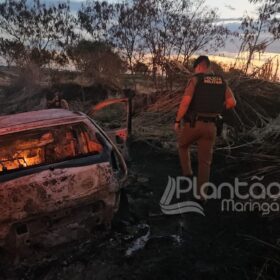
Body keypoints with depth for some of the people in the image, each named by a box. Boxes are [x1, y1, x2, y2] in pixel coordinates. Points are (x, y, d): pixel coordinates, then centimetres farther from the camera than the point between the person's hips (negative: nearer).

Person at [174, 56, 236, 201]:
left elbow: (185, 101, -18)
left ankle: (187, 172, 17)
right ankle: (201, 193, 13)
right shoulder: (221, 81, 9)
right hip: (210, 126, 4)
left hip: (193, 124, -3)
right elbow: (232, 103, 2)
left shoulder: (195, 79, -5)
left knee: (183, 145, 28)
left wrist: (177, 121, -8)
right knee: (205, 161, 11)